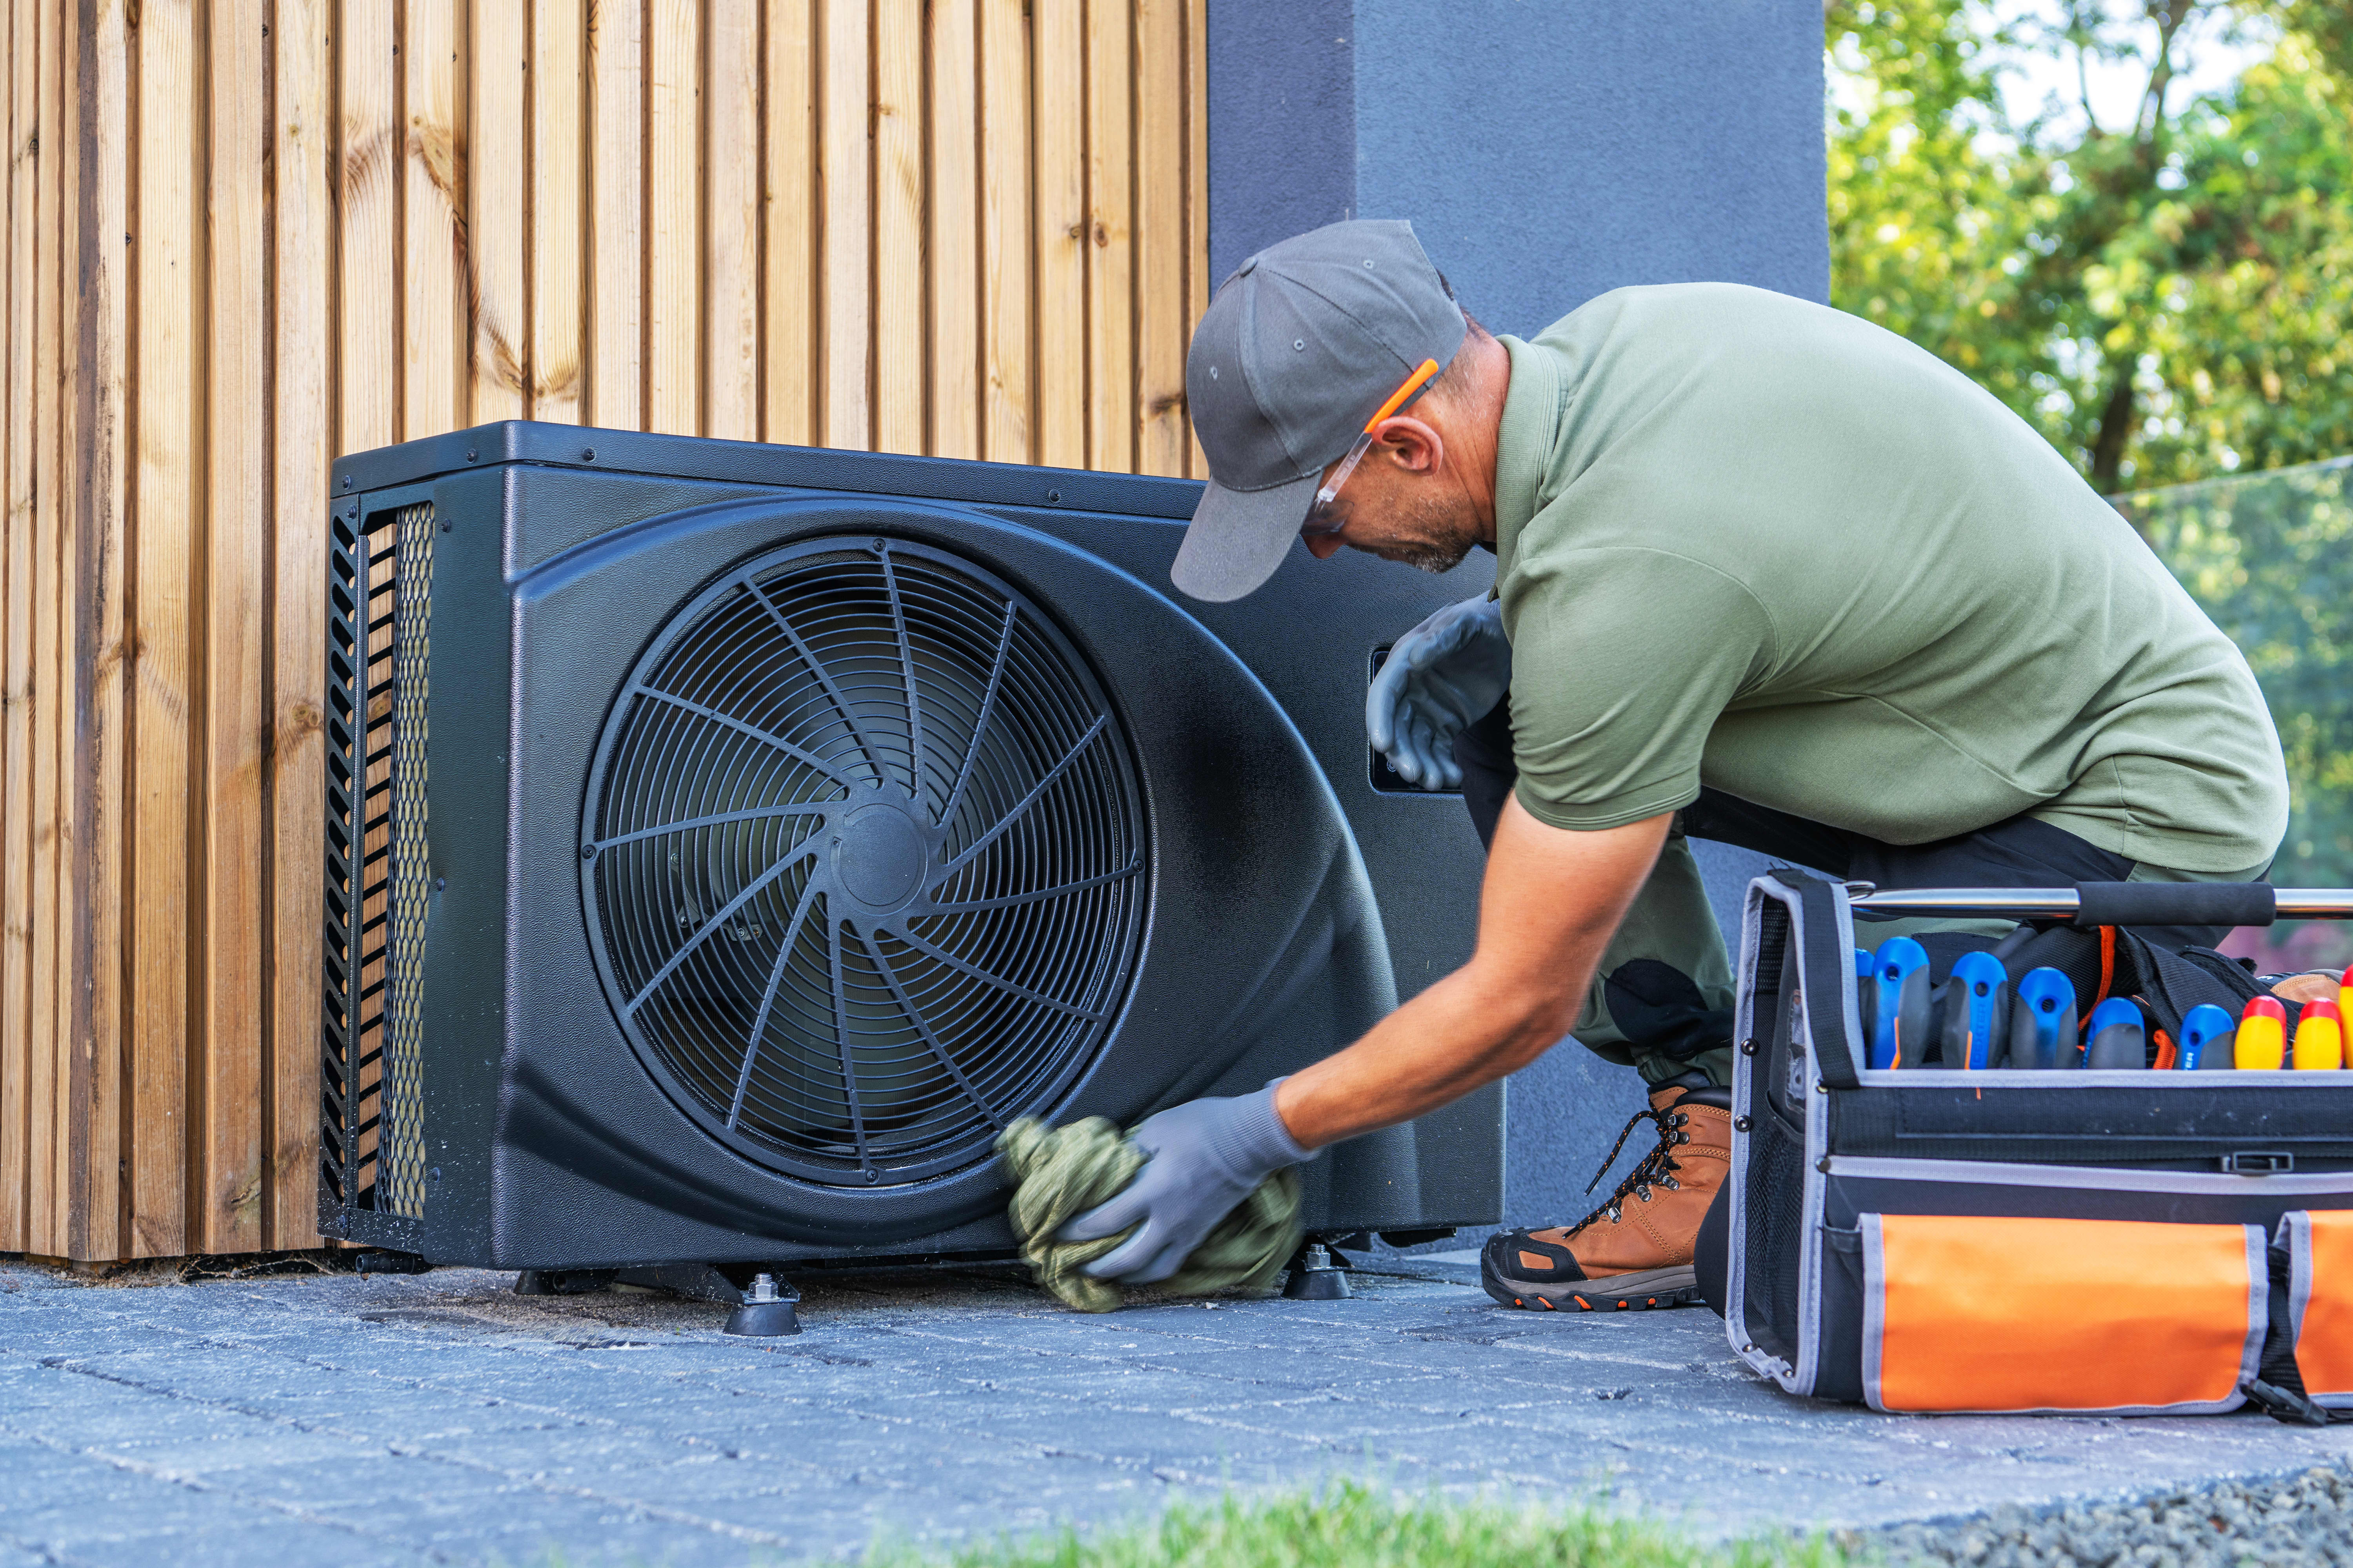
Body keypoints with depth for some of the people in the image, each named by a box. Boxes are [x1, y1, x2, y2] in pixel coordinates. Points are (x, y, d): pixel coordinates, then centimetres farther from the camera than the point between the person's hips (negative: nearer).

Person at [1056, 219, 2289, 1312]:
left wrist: (1252, 1139, -8)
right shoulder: (1609, 335, -7)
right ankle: (1710, 1115, 1)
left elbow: (1519, 1003, -20)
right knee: (1491, 707, -2)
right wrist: (1504, 631, -1)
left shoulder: (1620, 579, -31)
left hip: (2159, 805, -9)